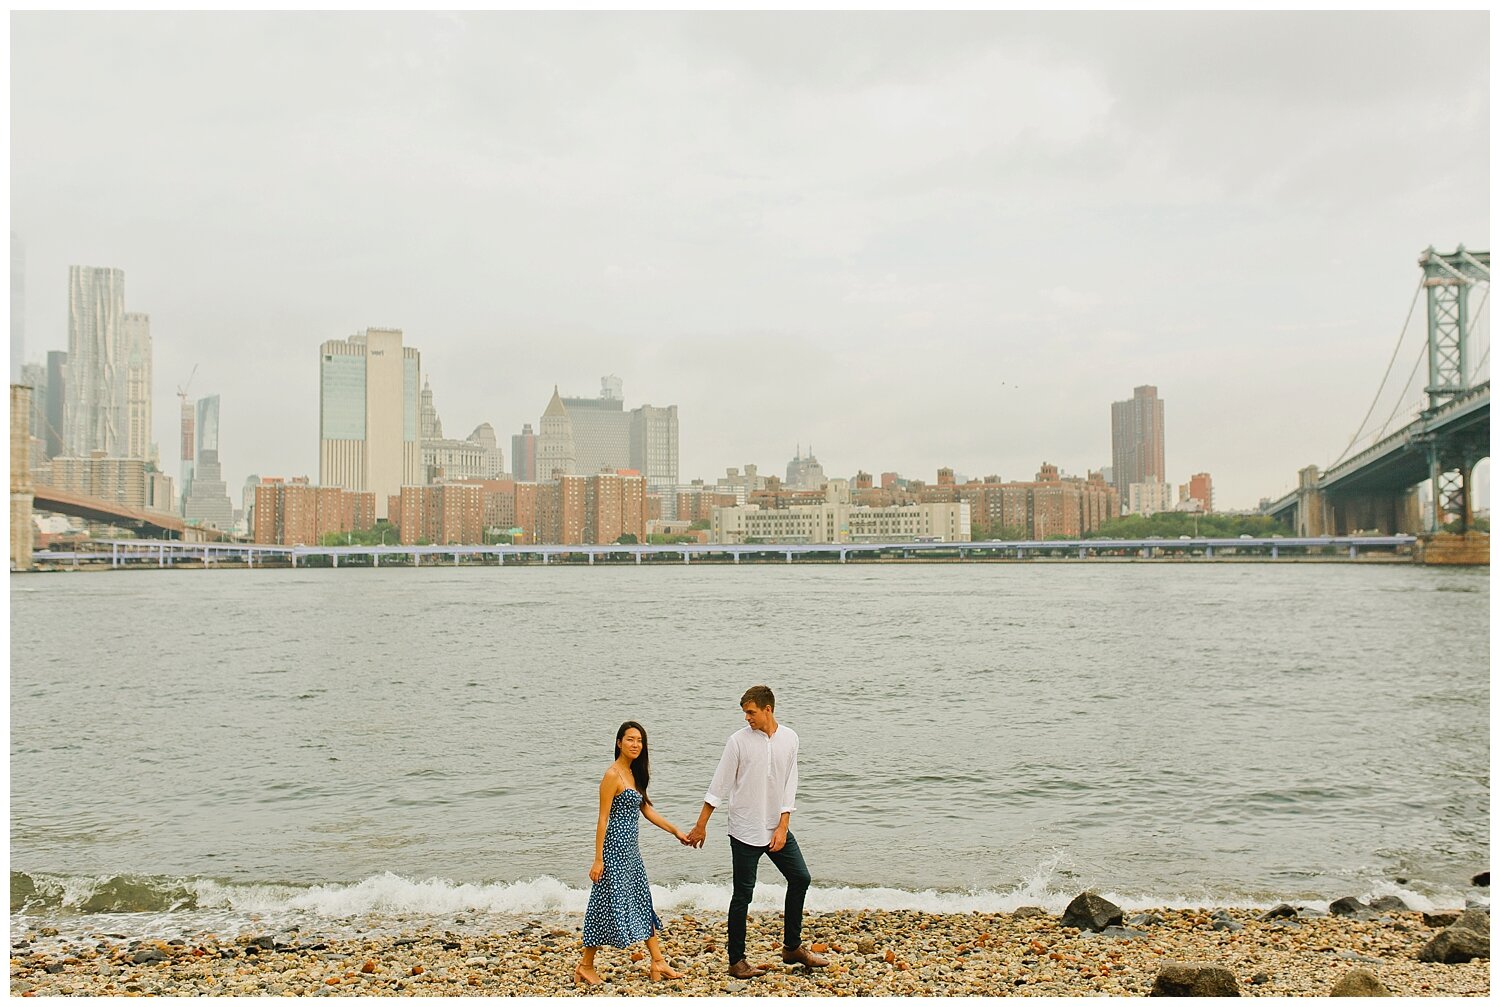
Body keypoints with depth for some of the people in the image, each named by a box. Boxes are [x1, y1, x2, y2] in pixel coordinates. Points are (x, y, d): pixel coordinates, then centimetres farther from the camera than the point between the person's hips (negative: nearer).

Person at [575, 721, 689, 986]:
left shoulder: (634, 774, 10)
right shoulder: (612, 775, -15)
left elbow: (646, 810, 18)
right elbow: (603, 818, -16)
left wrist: (676, 831, 20)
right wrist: (598, 859, -17)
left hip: (631, 848, 9)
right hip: (614, 847, -9)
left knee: (643, 903, 12)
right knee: (609, 904, -2)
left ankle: (658, 963, 18)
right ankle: (586, 966, 12)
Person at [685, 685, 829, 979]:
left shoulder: (789, 738, 0)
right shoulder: (739, 740, -9)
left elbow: (789, 784, 1)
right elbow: (719, 785, -5)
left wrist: (783, 827, -6)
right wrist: (701, 826, -4)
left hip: (776, 827, 4)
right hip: (745, 831, -4)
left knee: (800, 878, 5)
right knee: (743, 895, 0)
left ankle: (792, 947, 21)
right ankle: (736, 962, 10)